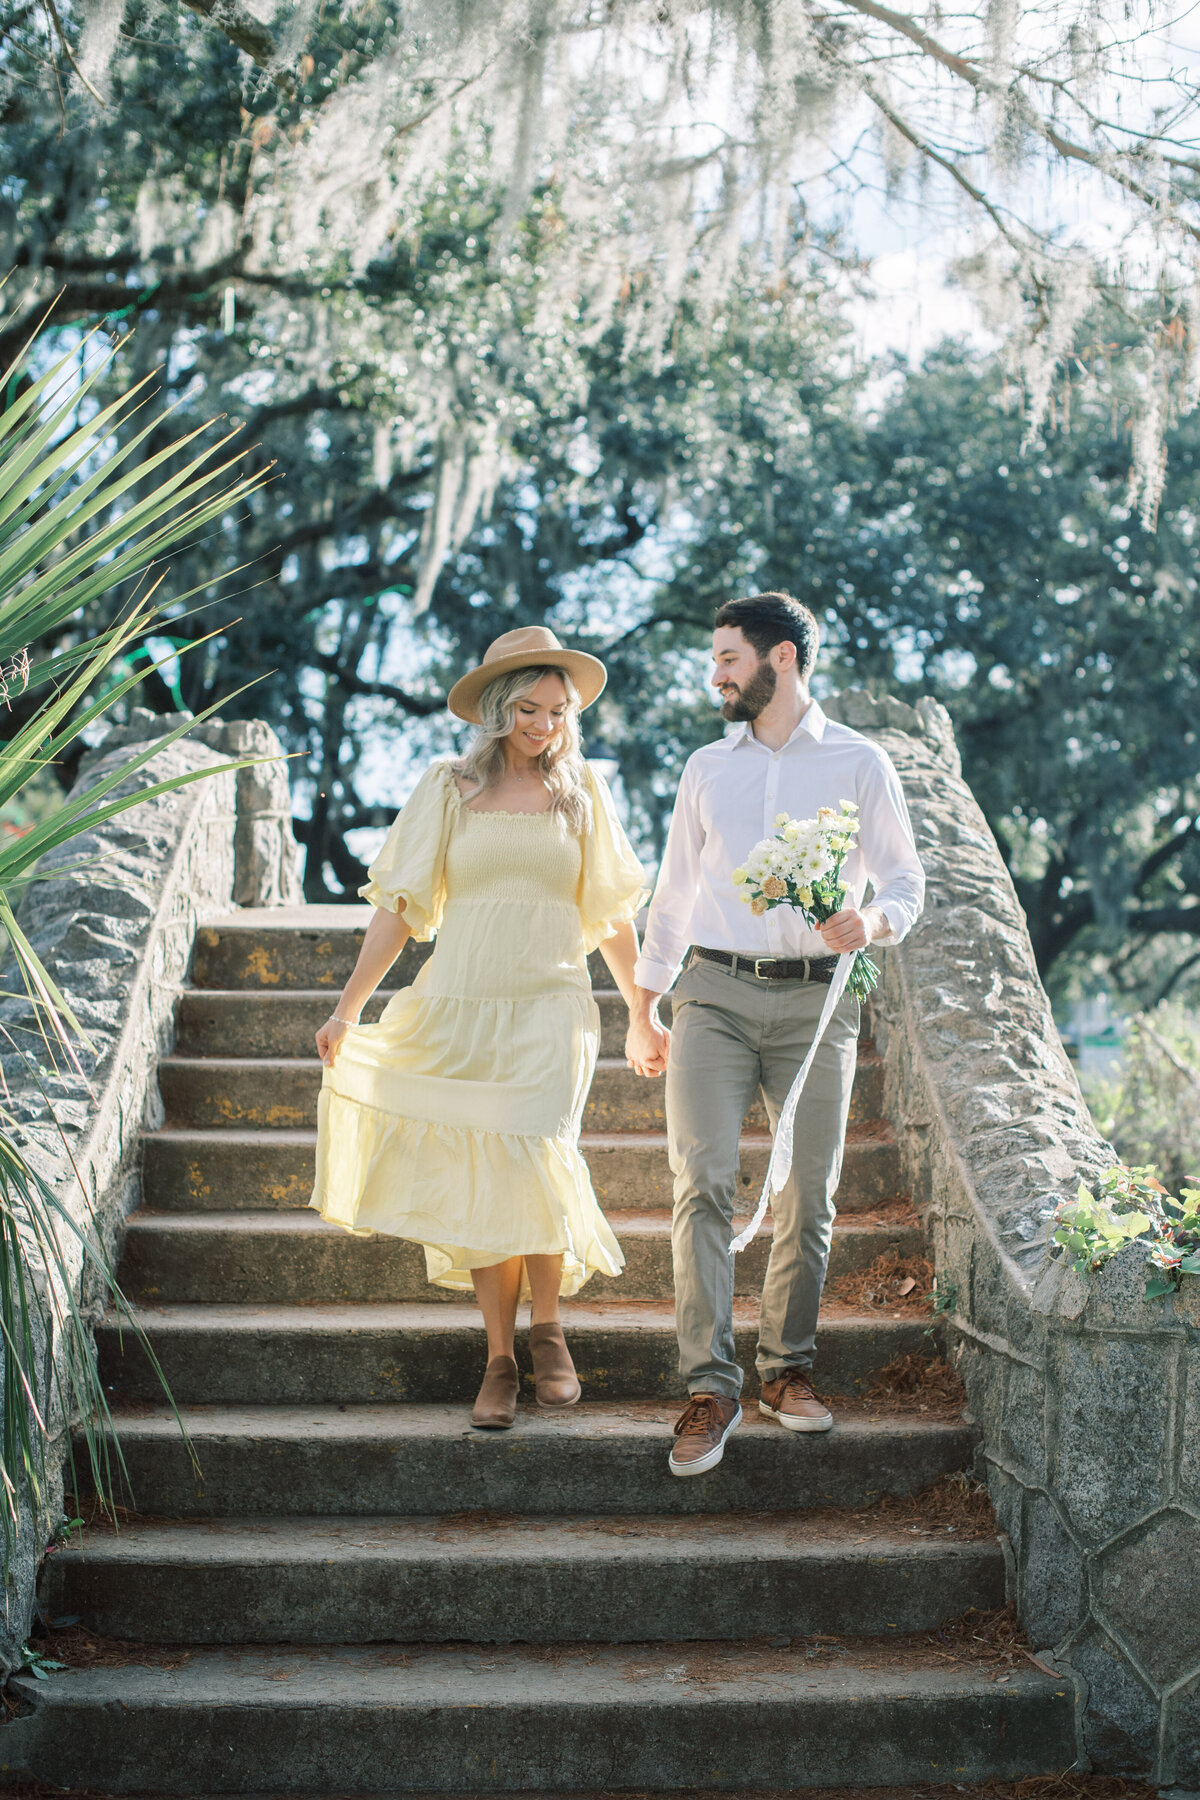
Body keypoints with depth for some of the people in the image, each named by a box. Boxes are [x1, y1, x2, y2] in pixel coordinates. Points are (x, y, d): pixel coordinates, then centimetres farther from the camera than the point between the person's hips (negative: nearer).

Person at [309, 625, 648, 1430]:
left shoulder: (583, 792, 9)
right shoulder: (448, 788, 6)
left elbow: (611, 914, 15)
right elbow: (401, 906, 6)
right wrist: (349, 1007, 2)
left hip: (549, 1008, -1)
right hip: (458, 1006, 1)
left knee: (532, 1157, -17)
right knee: (479, 1182, 1)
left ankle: (548, 1327, 4)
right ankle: (500, 1359, 10)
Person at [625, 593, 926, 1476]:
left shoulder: (859, 764, 6)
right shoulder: (706, 768, 15)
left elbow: (906, 881, 5)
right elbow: (674, 893, 19)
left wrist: (872, 920, -18)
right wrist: (643, 1008, 18)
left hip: (815, 997, -1)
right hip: (714, 993, 1)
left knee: (809, 1196, 2)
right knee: (704, 1181, -12)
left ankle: (787, 1369, 18)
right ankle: (710, 1386, -12)